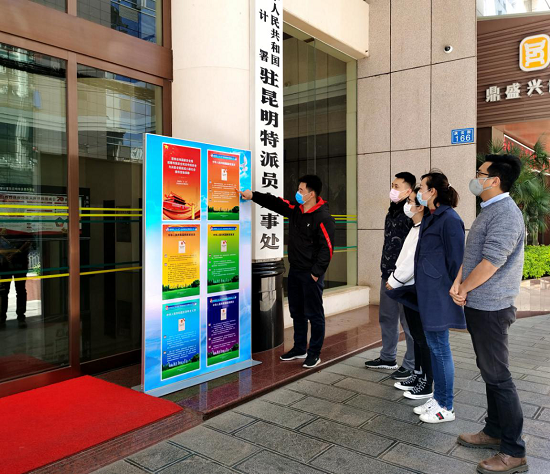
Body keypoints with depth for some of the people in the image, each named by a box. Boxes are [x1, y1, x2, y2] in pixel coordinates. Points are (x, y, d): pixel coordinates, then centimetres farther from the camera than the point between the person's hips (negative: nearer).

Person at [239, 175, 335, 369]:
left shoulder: (323, 218, -17)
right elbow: (275, 203, 11)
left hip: (311, 274, -8)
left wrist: (316, 272, -18)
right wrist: (253, 195, 1)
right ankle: (299, 349, 31)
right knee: (296, 311, 17)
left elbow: (326, 248, -18)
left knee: (314, 313, 2)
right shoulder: (295, 210, 6)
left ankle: (314, 353, 16)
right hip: (295, 270, 8)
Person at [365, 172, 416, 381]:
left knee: (409, 321, 2)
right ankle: (388, 358, 33)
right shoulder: (392, 210, 13)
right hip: (388, 274, 9)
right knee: (387, 318, 18)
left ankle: (412, 365, 15)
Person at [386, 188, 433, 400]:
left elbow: (414, 260, -22)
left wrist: (394, 281, -12)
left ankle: (428, 385, 13)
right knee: (416, 335, 18)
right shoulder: (415, 228, 12)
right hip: (408, 289, 10)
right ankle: (418, 375, 31)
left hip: (417, 290, -10)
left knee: (423, 337, 1)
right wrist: (393, 279, 7)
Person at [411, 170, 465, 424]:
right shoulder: (430, 218, 13)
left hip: (439, 294, -9)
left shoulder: (449, 219, -14)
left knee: (440, 347, 0)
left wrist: (454, 293, -13)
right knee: (433, 346, 15)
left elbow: (456, 259, -15)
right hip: (427, 293, 9)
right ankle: (438, 398, 28)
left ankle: (446, 407, 14)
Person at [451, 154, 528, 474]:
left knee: (497, 376, -2)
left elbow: (490, 263, -24)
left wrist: (463, 289, -9)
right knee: (490, 372, 18)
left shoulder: (505, 214, -19)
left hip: (490, 308, -10)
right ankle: (495, 432, 32)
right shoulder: (489, 210, 14)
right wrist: (458, 283, -1)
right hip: (479, 305, 10)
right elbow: (471, 254, 14)